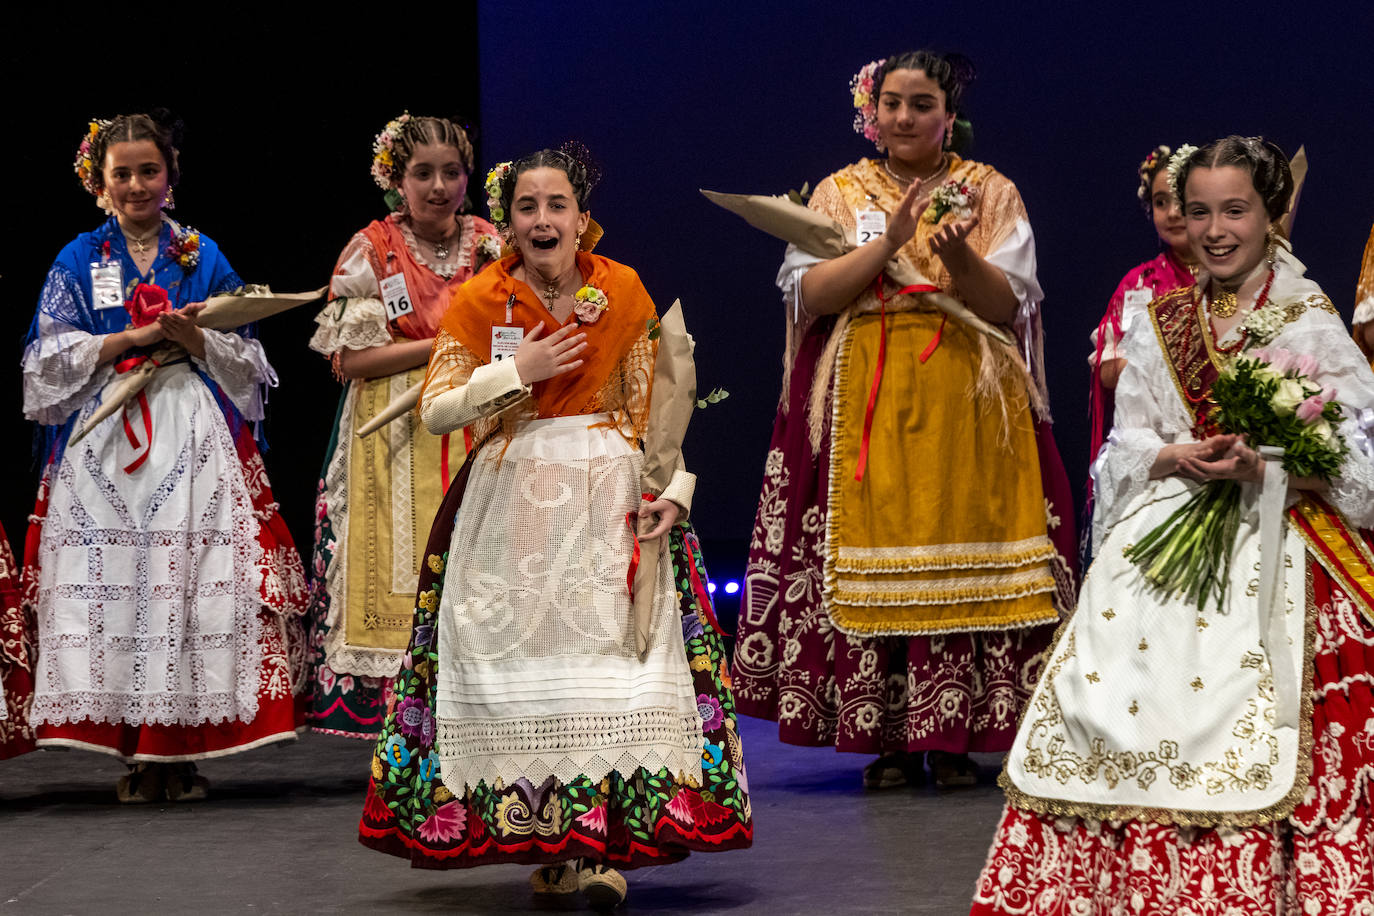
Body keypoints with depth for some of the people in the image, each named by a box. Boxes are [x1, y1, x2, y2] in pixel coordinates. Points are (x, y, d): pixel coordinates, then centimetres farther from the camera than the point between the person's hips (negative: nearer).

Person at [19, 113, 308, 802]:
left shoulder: (204, 257, 12)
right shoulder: (79, 262, 11)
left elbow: (244, 362, 9)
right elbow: (48, 362, 1)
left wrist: (190, 337, -9)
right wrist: (133, 338, -8)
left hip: (194, 445, 0)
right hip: (105, 446, 0)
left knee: (192, 583, -8)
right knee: (113, 585, -7)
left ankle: (184, 750, -4)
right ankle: (135, 754, -1)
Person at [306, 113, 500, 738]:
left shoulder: (491, 245, 9)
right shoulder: (372, 251, 0)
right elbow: (350, 358, -7)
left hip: (475, 436, 2)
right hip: (396, 443, -2)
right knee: (399, 571, -6)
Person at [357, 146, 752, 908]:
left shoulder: (622, 290, 2)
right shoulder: (479, 301, 0)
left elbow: (650, 401, 5)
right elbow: (435, 410, -3)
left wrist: (670, 486, -7)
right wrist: (515, 373, -13)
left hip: (611, 497, 0)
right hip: (512, 501, 0)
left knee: (611, 650, -8)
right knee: (524, 652, -1)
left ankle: (606, 843, -5)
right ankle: (548, 841, 8)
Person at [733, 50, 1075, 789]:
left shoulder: (990, 192, 8)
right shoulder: (841, 193, 10)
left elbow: (1006, 305, -2)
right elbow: (810, 295, -4)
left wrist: (960, 254, -21)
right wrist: (890, 241, -15)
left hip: (965, 403, 0)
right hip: (864, 403, 1)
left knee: (961, 556, -5)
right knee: (871, 556, -5)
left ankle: (953, 737, 1)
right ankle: (887, 738, 2)